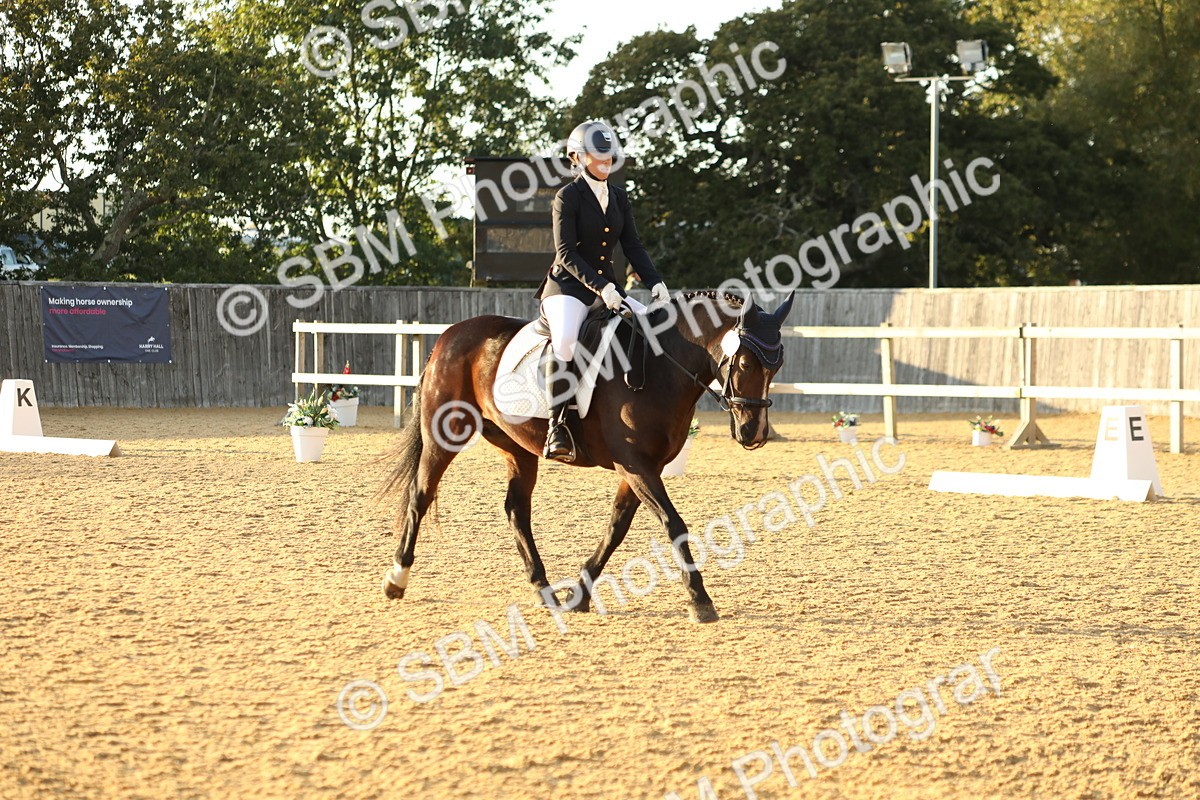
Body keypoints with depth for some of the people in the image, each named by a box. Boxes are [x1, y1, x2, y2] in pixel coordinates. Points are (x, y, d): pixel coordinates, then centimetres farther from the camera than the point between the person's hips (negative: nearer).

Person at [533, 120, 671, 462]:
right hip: (568, 287, -7)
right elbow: (566, 253, -14)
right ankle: (557, 427, -32)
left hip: (608, 287, 7)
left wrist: (655, 282, -5)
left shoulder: (618, 196, 12)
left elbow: (633, 246, 11)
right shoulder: (568, 197, -7)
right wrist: (600, 286, -24)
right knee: (565, 342, -34)